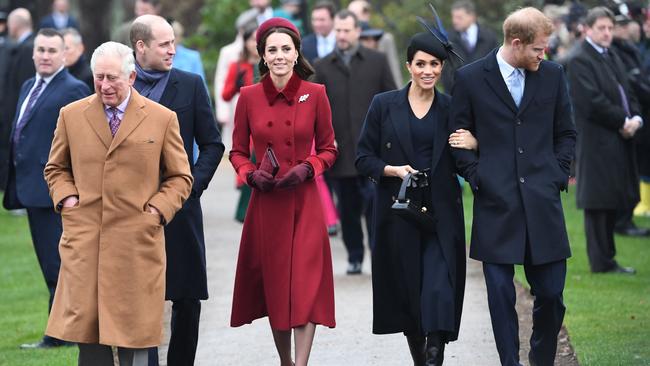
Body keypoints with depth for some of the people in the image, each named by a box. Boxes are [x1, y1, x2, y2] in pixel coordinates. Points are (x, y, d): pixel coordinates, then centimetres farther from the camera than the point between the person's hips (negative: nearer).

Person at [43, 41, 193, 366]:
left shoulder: (162, 119, 5)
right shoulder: (71, 116, 9)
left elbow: (180, 177, 10)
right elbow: (55, 168, 20)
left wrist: (158, 209, -5)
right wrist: (66, 197, 2)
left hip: (137, 241, -1)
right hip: (83, 239, 1)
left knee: (133, 331, 2)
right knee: (85, 326, 0)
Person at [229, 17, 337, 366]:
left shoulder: (315, 94, -2)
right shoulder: (249, 96, 0)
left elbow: (328, 149, 6)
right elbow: (237, 152, 8)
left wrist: (307, 168, -12)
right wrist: (252, 174, -11)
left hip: (304, 202, -1)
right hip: (265, 203, 2)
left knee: (305, 284, -8)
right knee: (272, 285, 9)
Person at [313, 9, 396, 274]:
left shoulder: (376, 61, 6)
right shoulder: (323, 66, 8)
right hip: (339, 150, 2)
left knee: (374, 203, -10)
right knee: (348, 209, 7)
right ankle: (354, 257, 18)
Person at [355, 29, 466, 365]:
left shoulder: (451, 108, 4)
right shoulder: (384, 105, 2)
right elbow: (363, 157, 4)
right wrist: (393, 170, -14)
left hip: (441, 215, -1)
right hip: (398, 214, 1)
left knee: (439, 293, -16)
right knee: (406, 293, 8)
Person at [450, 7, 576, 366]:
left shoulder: (552, 75, 8)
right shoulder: (470, 78, 0)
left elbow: (565, 132, 15)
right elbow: (459, 136, 6)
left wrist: (556, 174, 4)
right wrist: (476, 177, -4)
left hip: (542, 202, 2)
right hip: (496, 204, -2)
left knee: (551, 292, 3)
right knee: (501, 293, -1)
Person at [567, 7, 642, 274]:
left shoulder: (613, 58, 18)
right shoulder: (580, 61, -11)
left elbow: (627, 93, 17)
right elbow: (593, 102, -18)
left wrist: (635, 118, -2)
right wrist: (622, 121, -13)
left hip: (619, 141, 9)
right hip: (596, 143, -9)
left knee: (613, 201, 10)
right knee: (598, 202, -4)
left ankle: (606, 259, 16)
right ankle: (601, 261, 1)